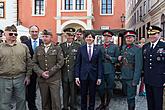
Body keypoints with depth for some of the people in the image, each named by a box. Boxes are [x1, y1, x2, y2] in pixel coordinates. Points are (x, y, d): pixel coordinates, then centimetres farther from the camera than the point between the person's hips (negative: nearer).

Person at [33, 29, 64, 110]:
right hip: (42, 79, 3)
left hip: (54, 79, -3)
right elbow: (34, 63, 6)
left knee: (55, 100, -2)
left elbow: (60, 62, -6)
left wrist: (49, 72, -12)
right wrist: (41, 73, -10)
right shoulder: (38, 49, 10)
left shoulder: (57, 48, 2)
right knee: (45, 101, 11)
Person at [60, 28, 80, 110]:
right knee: (65, 91, 13)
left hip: (73, 72, -2)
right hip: (64, 73, 2)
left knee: (73, 91, 9)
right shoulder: (61, 46, 6)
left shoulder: (77, 46, -1)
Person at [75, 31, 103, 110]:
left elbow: (99, 64, 1)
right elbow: (78, 63, 0)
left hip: (93, 75, 0)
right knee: (83, 95, 10)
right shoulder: (81, 48, 1)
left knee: (92, 95, 11)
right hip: (83, 75, 0)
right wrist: (77, 76, -5)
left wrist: (99, 77, -4)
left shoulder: (98, 49, 1)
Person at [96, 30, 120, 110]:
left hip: (110, 72, -2)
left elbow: (117, 59, -3)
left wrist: (110, 57, -17)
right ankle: (102, 103, 28)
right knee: (100, 88, 6)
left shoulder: (115, 47, 2)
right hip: (101, 71, 2)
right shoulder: (100, 47, 10)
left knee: (109, 89, 7)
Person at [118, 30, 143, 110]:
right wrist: (120, 58, 1)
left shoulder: (137, 49, -13)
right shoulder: (123, 47, 8)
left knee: (131, 97, 3)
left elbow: (138, 66, -17)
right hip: (124, 77, 6)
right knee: (127, 96, 20)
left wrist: (135, 80, -19)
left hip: (131, 78, -6)